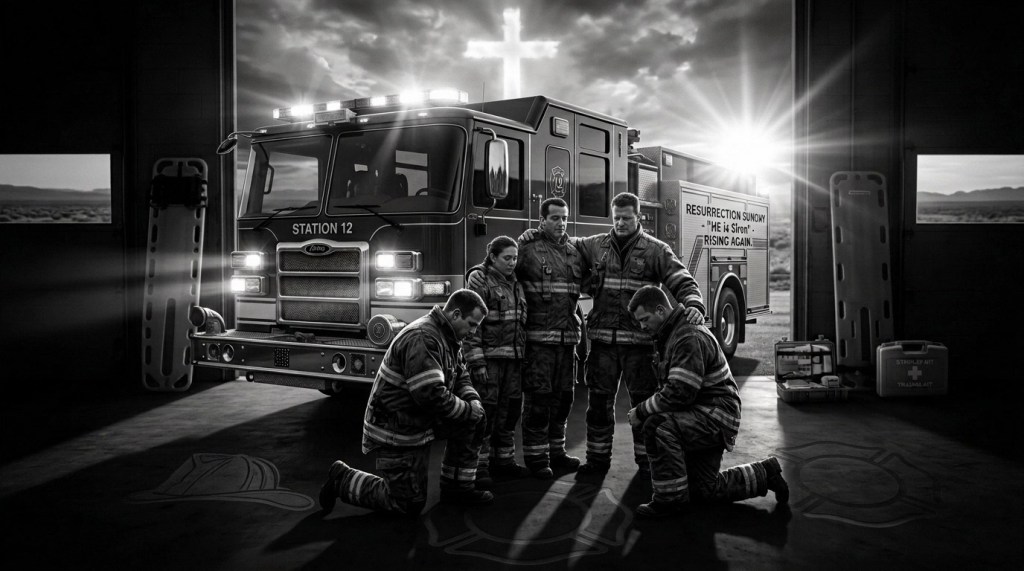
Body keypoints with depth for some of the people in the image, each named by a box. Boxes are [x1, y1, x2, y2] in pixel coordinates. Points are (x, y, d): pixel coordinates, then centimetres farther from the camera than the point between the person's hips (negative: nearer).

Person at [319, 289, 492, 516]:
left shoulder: (448, 337, 6)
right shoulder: (422, 338, -26)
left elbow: (459, 376, 15)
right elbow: (431, 394, -32)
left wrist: (473, 400, -5)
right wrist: (468, 410, -19)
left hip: (421, 419, 10)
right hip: (395, 430, -10)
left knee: (472, 421, -1)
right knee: (409, 504, -1)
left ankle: (457, 488, 12)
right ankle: (343, 479, 12)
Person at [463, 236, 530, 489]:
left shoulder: (516, 285, 15)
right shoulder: (481, 283, -7)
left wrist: (523, 355, 15)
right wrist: (476, 363, -19)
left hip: (513, 358, 7)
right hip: (489, 357, -7)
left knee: (509, 410, 12)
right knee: (485, 411, -5)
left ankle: (503, 460, 25)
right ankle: (479, 466, 2)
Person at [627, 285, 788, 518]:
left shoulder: (690, 338, -22)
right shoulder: (669, 335, 11)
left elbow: (679, 393, -29)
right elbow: (669, 388, 17)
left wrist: (642, 411, -19)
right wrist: (643, 411, 2)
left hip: (716, 413, -10)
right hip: (700, 416, 10)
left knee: (658, 426, -32)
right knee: (704, 490, 14)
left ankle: (671, 498, -19)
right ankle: (765, 474, 29)